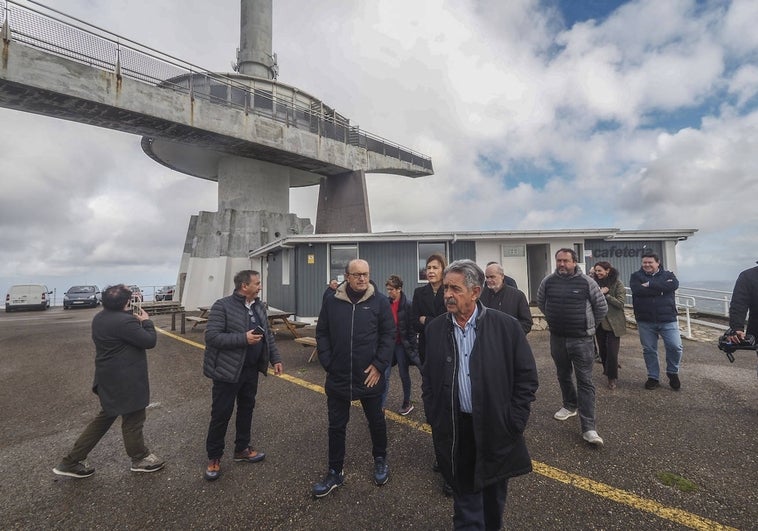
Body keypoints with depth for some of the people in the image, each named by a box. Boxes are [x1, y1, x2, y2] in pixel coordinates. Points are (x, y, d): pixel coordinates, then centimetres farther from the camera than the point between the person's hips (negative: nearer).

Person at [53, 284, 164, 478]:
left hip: (109, 377, 9)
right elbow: (149, 341, -23)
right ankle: (140, 458, 29)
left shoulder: (100, 317, 3)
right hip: (124, 380, -9)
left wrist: (135, 320, 4)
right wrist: (146, 321, -8)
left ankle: (71, 461, 30)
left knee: (105, 417, 24)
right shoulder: (125, 321, -28)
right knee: (133, 419, 10)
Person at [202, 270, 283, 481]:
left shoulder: (259, 306, 6)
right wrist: (243, 338, -26)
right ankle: (213, 458, 25)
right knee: (221, 414, 6)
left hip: (251, 369, 7)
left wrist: (275, 358, 7)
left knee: (246, 409, 17)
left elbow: (268, 334, 12)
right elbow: (211, 336, -20)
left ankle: (242, 449, 35)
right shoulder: (222, 306, -15)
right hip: (228, 370, -6)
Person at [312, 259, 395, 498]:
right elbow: (322, 333, 3)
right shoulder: (332, 302, -4)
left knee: (376, 421, 20)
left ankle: (380, 460, 45)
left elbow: (389, 335, -6)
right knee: (336, 426, 14)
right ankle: (335, 472, 34)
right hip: (338, 377, 1)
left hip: (370, 376, -1)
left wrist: (379, 365, -11)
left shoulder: (380, 301, -8)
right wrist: (327, 363, -4)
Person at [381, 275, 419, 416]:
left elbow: (411, 329, -9)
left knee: (404, 375, 12)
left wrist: (413, 348, -10)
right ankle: (381, 406, 8)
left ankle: (407, 403, 31)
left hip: (402, 345, -3)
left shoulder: (407, 306, -10)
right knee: (384, 375, 0)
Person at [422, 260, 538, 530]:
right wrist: (434, 420, 1)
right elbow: (428, 378, 5)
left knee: (494, 494, 22)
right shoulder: (435, 329, -4)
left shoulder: (506, 326, -12)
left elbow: (526, 376, -6)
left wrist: (513, 423, -8)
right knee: (464, 495, 16)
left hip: (495, 429, 0)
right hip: (454, 431, 1)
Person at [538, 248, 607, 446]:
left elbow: (602, 307, 4)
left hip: (582, 340, -3)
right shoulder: (548, 281, 0)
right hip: (557, 338, 4)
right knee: (563, 376, 18)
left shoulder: (586, 282, -8)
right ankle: (570, 406, 41)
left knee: (585, 382, -2)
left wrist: (589, 326, 10)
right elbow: (540, 302, 18)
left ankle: (588, 428, 2)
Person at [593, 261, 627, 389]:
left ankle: (612, 378, 12)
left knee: (612, 352, -3)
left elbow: (620, 303, -14)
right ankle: (607, 370, 37)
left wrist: (606, 294, -19)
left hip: (613, 323, -4)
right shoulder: (596, 282, 2)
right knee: (602, 350, 15)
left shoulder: (617, 283, -8)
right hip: (600, 322, 4)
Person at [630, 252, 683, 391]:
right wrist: (661, 288, -14)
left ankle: (672, 373, 21)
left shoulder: (668, 275, 7)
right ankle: (653, 378, 21)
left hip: (667, 319, 0)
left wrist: (650, 284, -17)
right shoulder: (636, 276, 4)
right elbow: (638, 290, -16)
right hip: (645, 321, 0)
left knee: (675, 347, -5)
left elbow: (674, 285, -16)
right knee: (649, 350, 7)